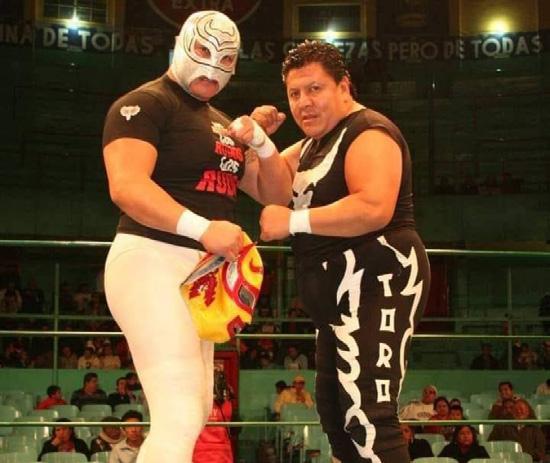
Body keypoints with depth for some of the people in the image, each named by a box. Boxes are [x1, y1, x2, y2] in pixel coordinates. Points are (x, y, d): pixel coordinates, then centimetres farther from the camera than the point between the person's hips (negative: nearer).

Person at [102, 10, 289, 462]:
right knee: (180, 417, -18)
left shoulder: (223, 123, 20)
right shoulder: (145, 104, -8)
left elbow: (273, 194, 21)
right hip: (153, 263, -10)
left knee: (195, 412, 16)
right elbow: (126, 186, -23)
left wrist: (260, 142, 2)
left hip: (203, 271, 10)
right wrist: (203, 228, -34)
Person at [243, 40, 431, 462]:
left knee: (368, 415, -17)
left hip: (375, 285, -11)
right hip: (343, 294, 11)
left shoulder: (368, 133, -12)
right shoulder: (314, 144, 21)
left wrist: (294, 223, -22)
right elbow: (277, 194, 15)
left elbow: (374, 208, -28)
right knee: (335, 411, 19)